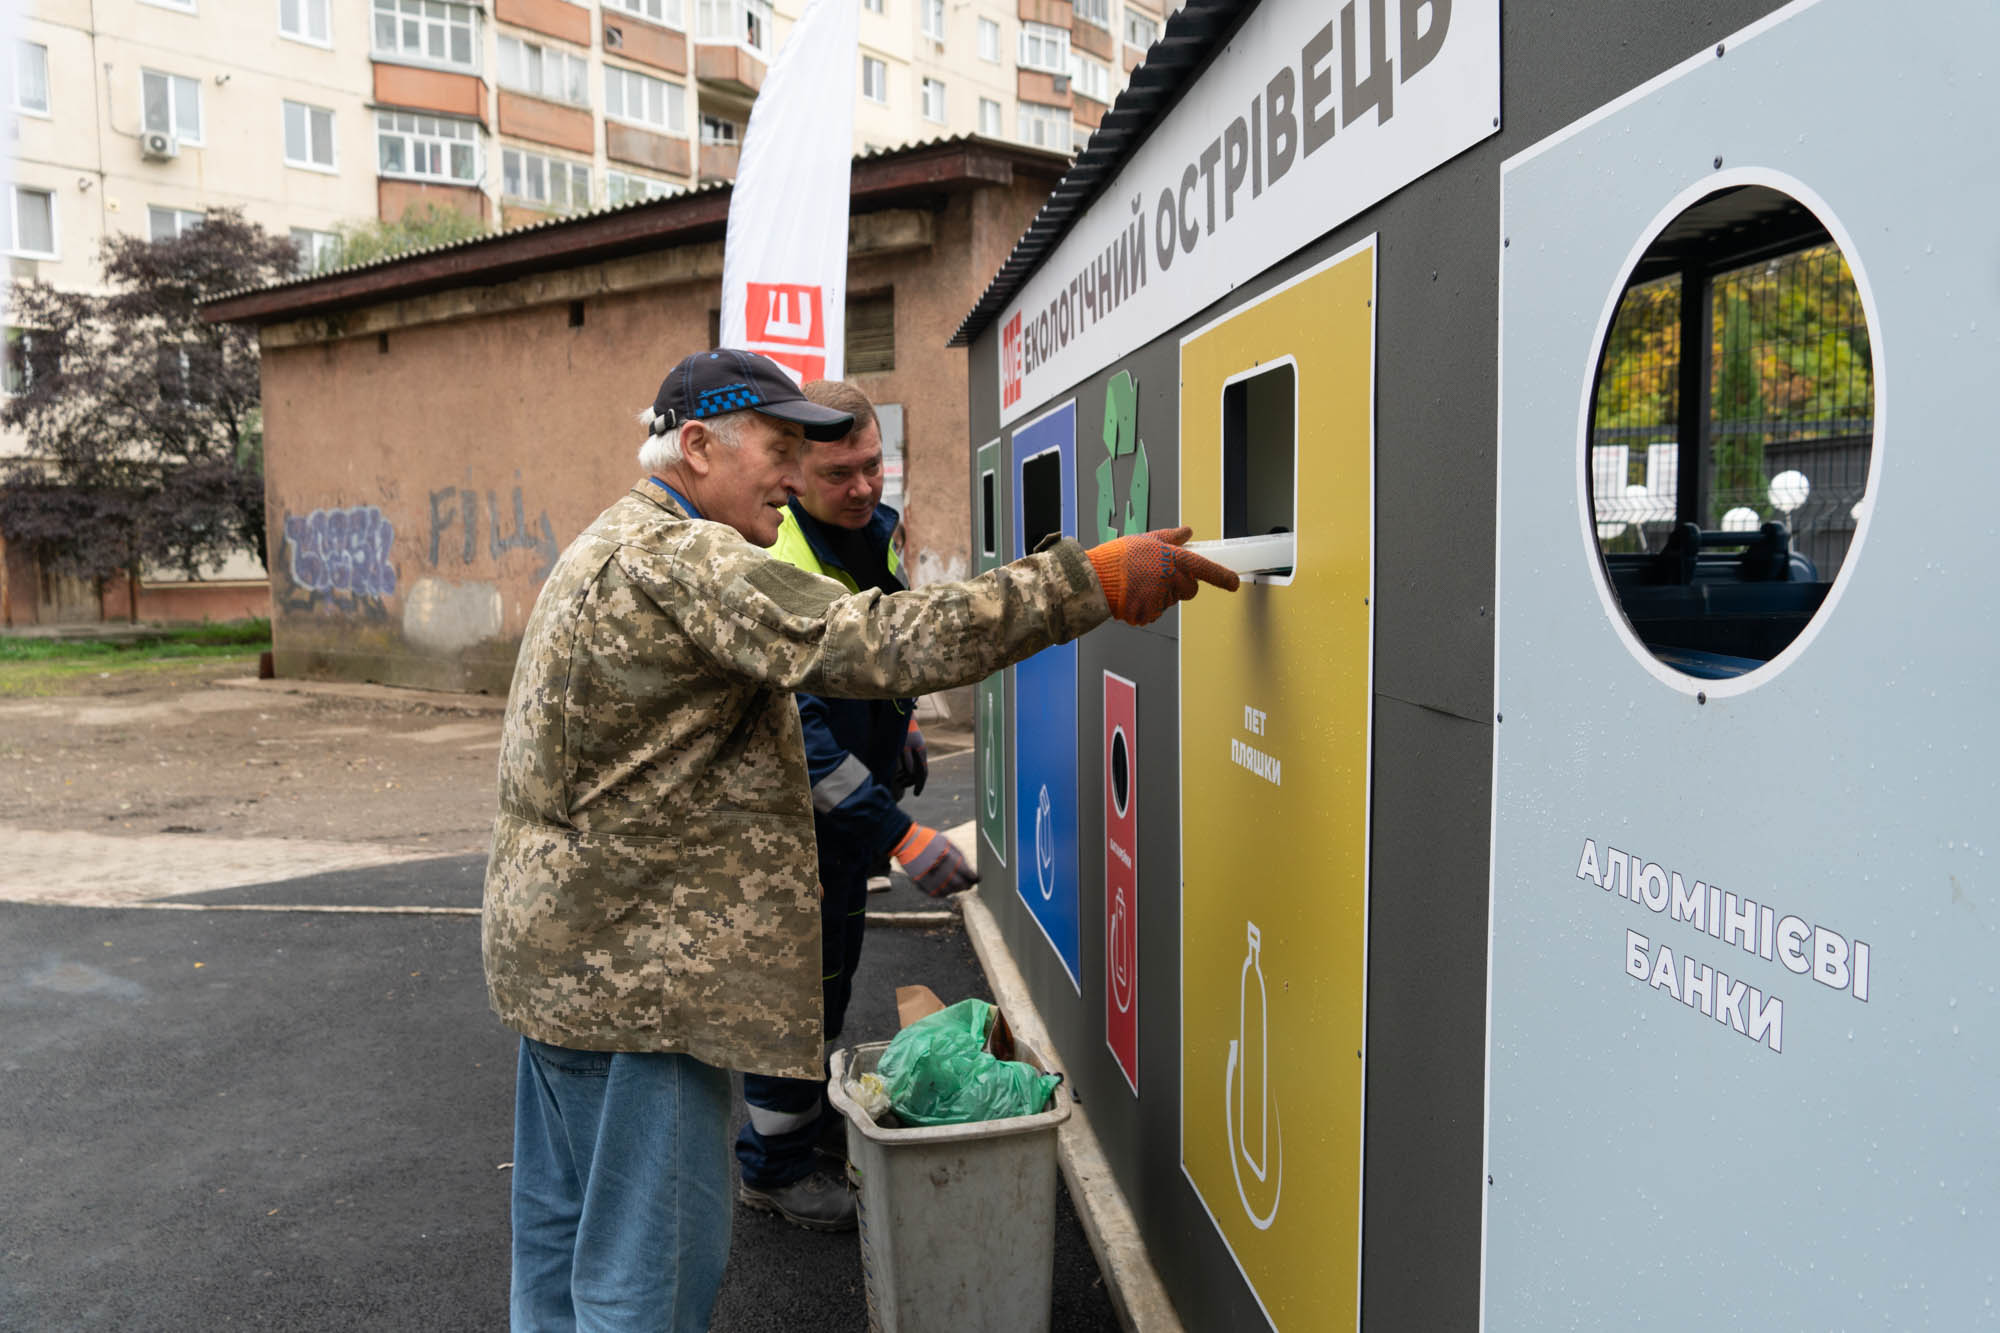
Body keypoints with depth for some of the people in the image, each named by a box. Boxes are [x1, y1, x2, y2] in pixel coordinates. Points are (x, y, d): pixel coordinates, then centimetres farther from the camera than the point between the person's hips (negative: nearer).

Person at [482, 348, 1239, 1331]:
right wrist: (1092, 581, -28)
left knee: (562, 1229, 20)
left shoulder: (611, 549, 16)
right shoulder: (680, 559, -19)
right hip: (634, 973, -11)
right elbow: (877, 645, -30)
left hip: (560, 954, 11)